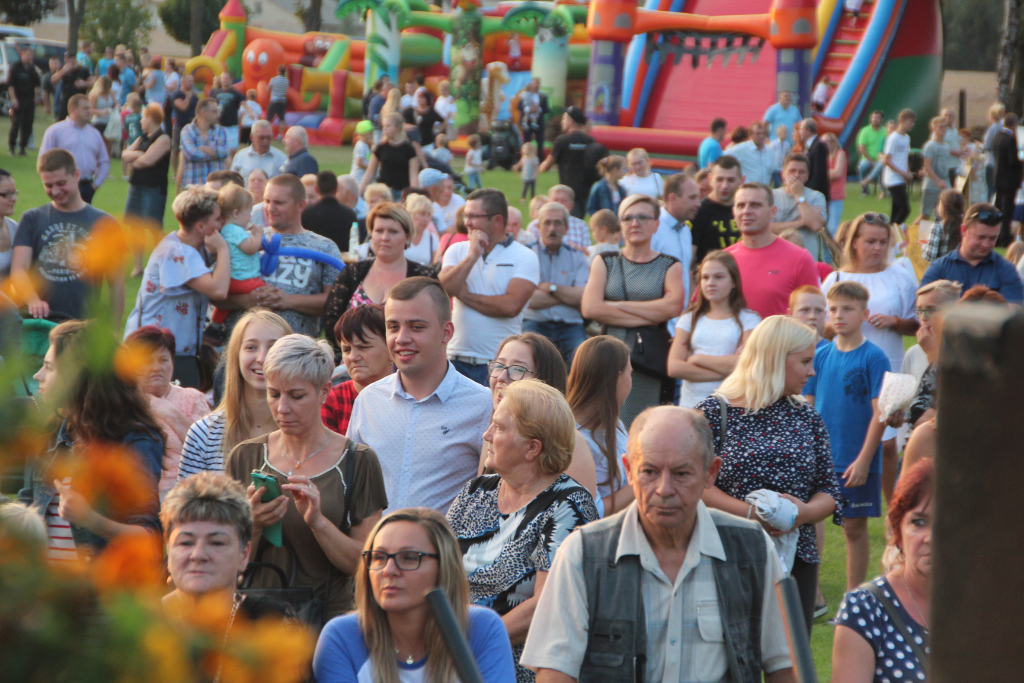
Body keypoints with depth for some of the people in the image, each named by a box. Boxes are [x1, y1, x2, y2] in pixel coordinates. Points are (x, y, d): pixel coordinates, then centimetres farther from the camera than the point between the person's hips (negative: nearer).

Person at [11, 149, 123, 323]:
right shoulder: (32, 219, 9)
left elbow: (116, 283, 8)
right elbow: (18, 270, -3)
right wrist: (33, 300, -23)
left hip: (84, 324, -1)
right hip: (39, 321, 1)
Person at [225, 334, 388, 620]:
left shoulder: (358, 462, 3)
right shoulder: (244, 457, 10)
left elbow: (365, 565, 0)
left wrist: (318, 522, -14)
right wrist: (252, 525, -9)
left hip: (329, 615, -2)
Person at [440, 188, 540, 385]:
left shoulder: (525, 257, -1)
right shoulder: (457, 251, 12)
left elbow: (511, 305, -15)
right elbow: (442, 289, -5)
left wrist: (465, 294, -6)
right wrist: (473, 256, -9)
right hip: (458, 360, 3)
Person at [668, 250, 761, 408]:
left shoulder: (748, 319, 5)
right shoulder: (690, 319, 13)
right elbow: (674, 368, 0)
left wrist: (698, 359, 0)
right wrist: (726, 371, -7)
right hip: (690, 405, 2)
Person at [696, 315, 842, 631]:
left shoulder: (807, 416, 14)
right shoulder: (715, 412, 0)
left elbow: (829, 490, 12)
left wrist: (805, 512, -10)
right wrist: (751, 513, -19)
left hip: (796, 560, 4)